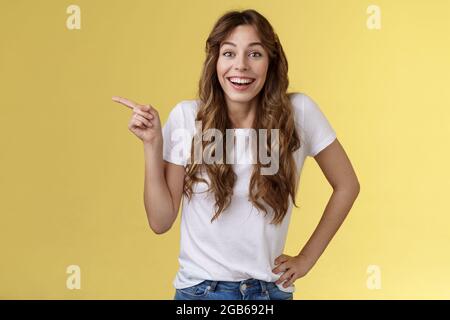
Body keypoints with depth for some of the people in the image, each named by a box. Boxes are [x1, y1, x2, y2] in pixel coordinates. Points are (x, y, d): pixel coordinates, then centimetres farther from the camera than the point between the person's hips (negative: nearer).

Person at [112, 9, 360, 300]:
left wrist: (307, 258, 0)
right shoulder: (187, 117, -11)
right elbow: (161, 221, -8)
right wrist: (152, 144, -17)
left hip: (270, 288, 1)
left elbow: (346, 185, 2)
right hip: (199, 288, 0)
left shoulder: (298, 112, -11)